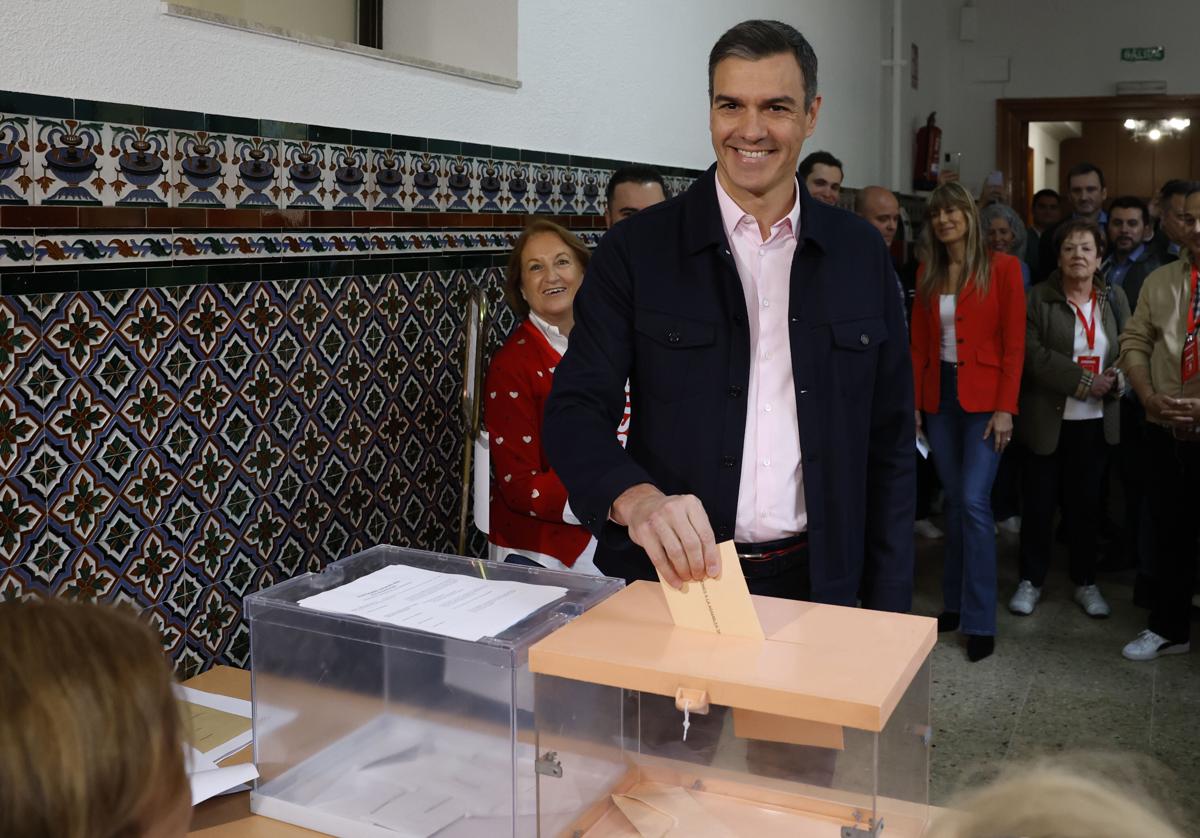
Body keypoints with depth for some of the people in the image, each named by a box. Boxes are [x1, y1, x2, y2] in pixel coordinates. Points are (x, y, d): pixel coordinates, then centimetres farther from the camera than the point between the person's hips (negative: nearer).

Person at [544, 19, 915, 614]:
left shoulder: (860, 254, 1)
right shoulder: (637, 249, -6)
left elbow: (888, 442, 5)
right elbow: (577, 411, -10)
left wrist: (888, 609, 1)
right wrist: (635, 497, -31)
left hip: (816, 584, 2)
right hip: (674, 577, -2)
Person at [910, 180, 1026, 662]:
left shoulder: (1002, 268, -4)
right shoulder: (928, 273, 9)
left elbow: (1013, 344, -7)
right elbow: (919, 344, 9)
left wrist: (1005, 408, -12)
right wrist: (914, 403, 3)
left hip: (984, 398, -4)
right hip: (939, 396, 4)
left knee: (974, 502, -10)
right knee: (954, 502, 10)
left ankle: (981, 622, -2)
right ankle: (955, 603, 20)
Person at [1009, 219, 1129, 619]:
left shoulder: (1114, 298, 8)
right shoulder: (1038, 299, -3)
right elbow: (1034, 354, -14)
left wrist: (1117, 380, -14)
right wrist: (1085, 382, -19)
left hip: (1096, 421, 3)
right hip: (1048, 419, -2)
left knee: (1086, 503, 10)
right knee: (1039, 503, 5)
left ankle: (1086, 583, 23)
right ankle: (1031, 581, 19)